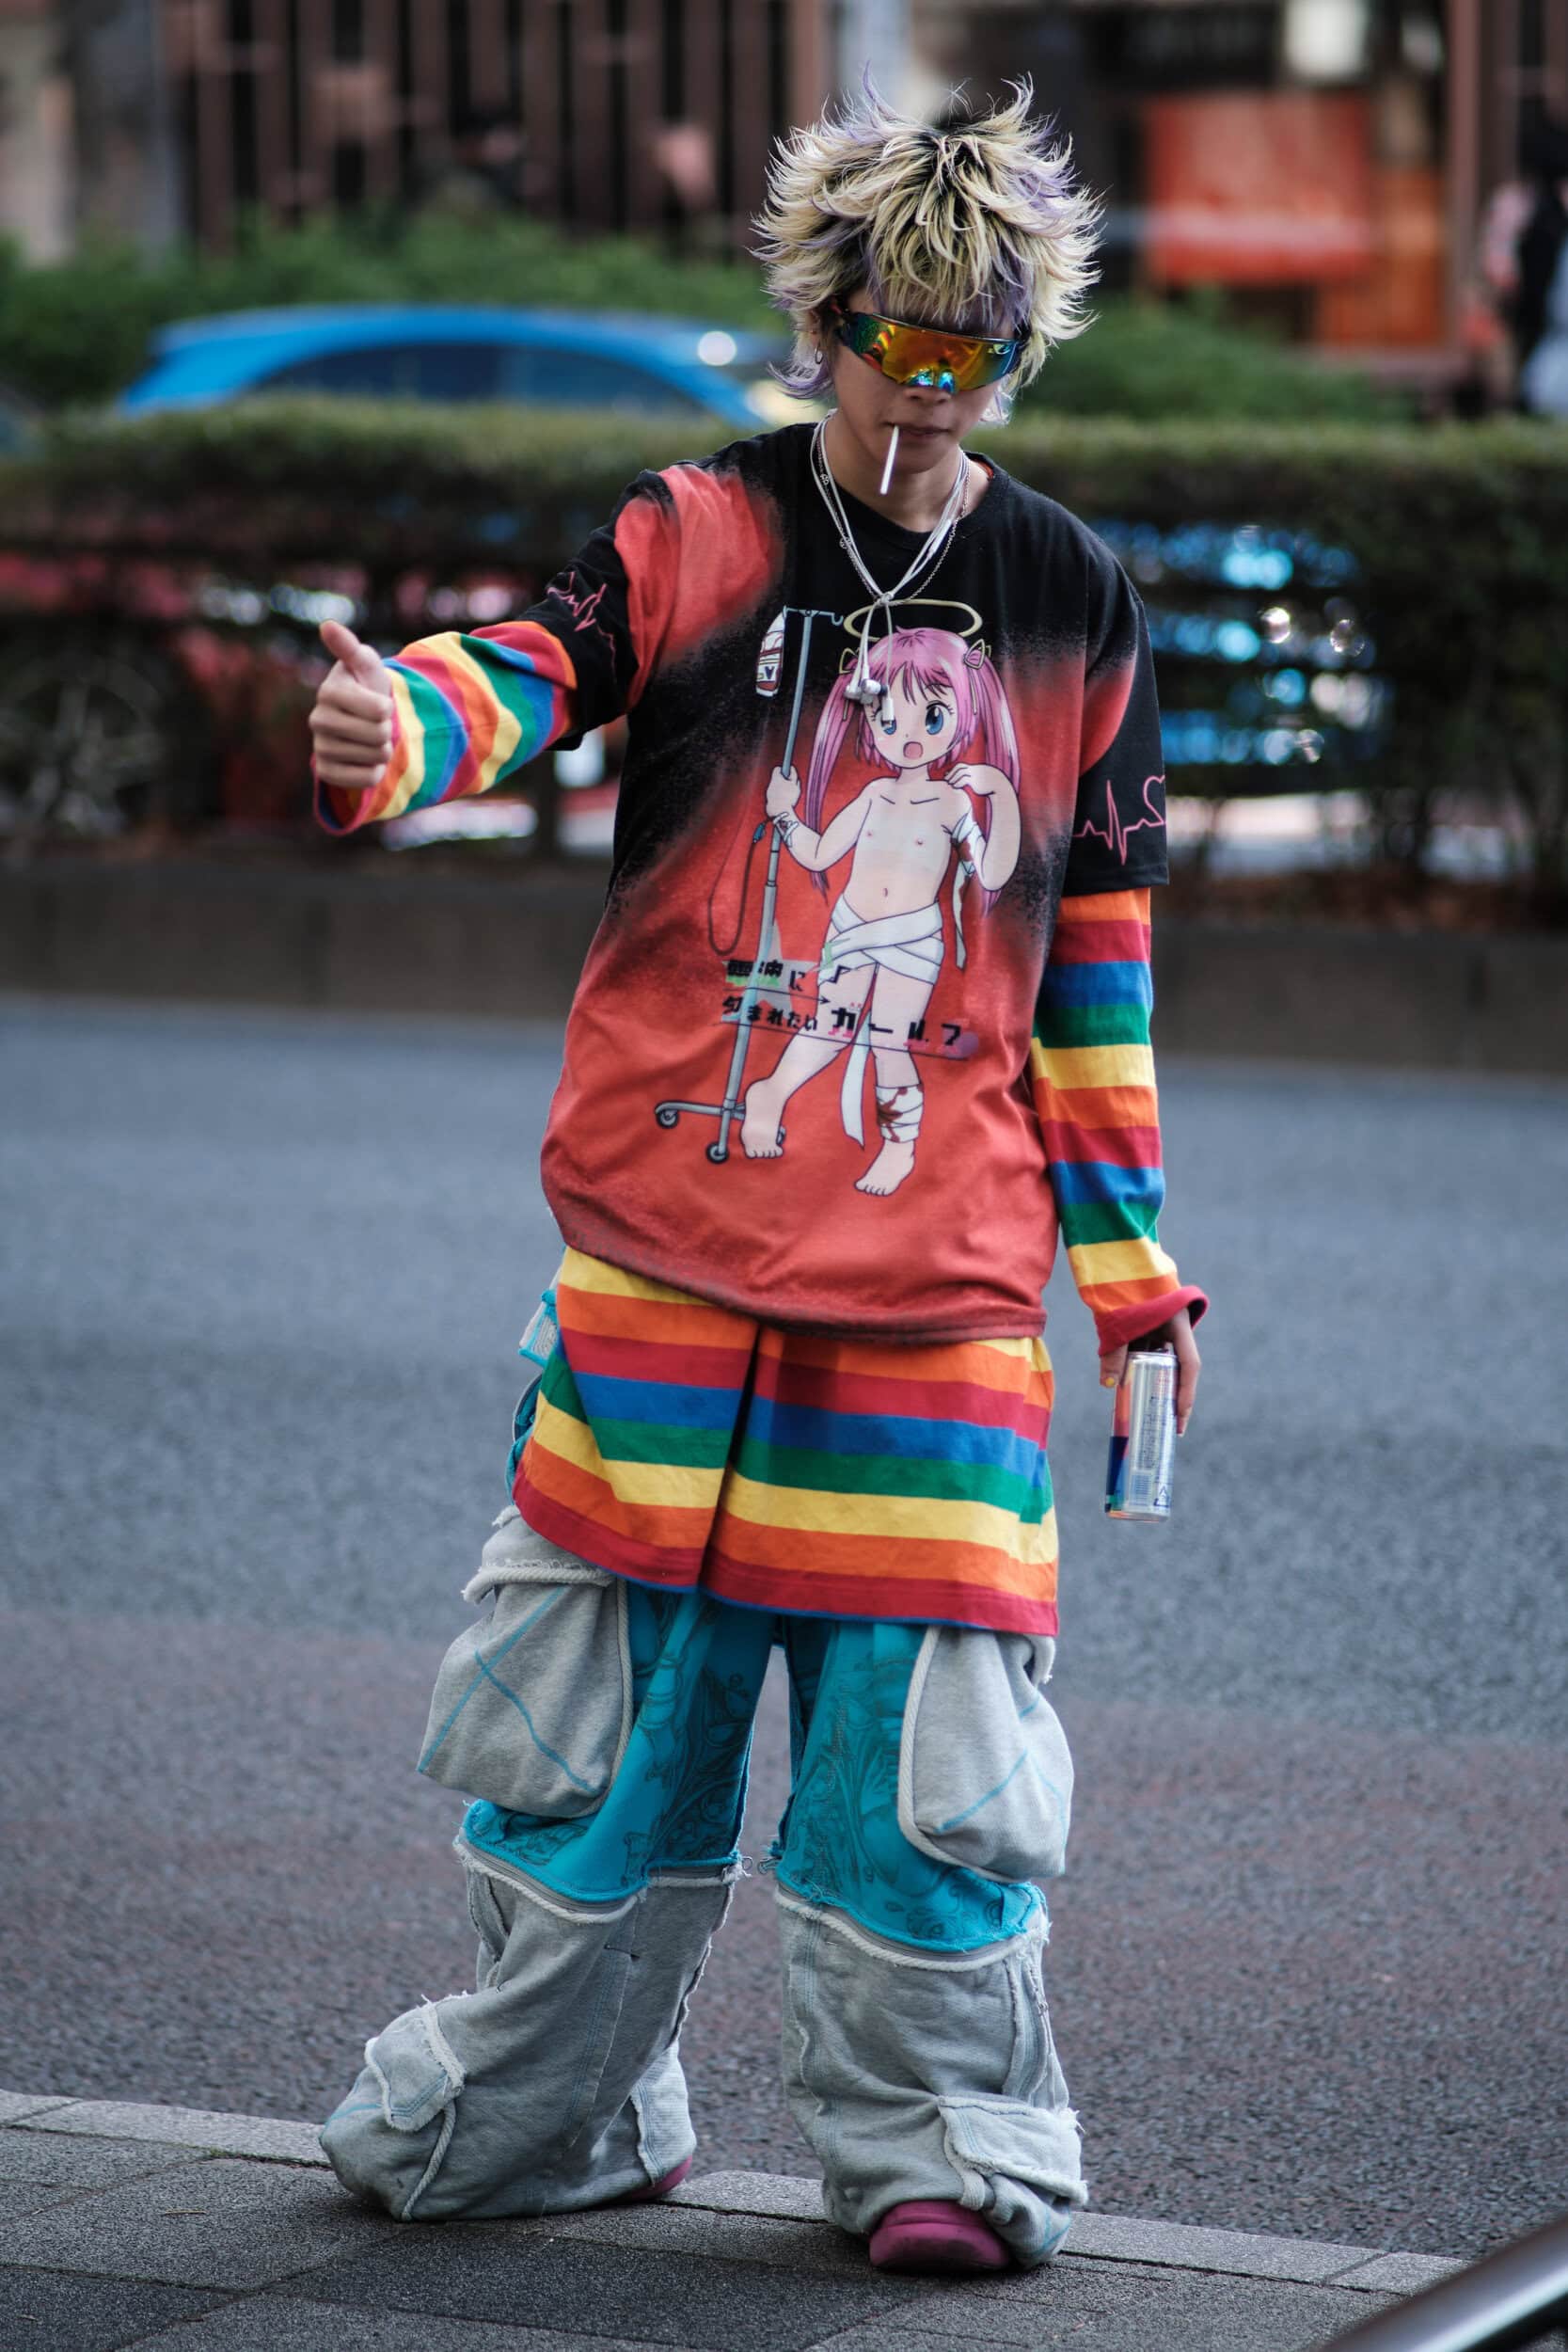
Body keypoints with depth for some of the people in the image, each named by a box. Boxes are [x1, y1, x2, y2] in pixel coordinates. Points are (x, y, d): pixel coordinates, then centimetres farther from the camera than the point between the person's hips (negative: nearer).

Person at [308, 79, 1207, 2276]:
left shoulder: (1075, 608, 8)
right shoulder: (695, 540, 2)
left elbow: (1097, 945, 14)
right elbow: (525, 671, -17)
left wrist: (1125, 1240, 14)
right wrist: (386, 738, -41)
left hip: (937, 1268, 1)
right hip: (667, 1236, -1)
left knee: (925, 1700, -2)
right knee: (604, 1681, 5)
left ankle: (941, 2146, 13)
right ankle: (539, 2111, 22)